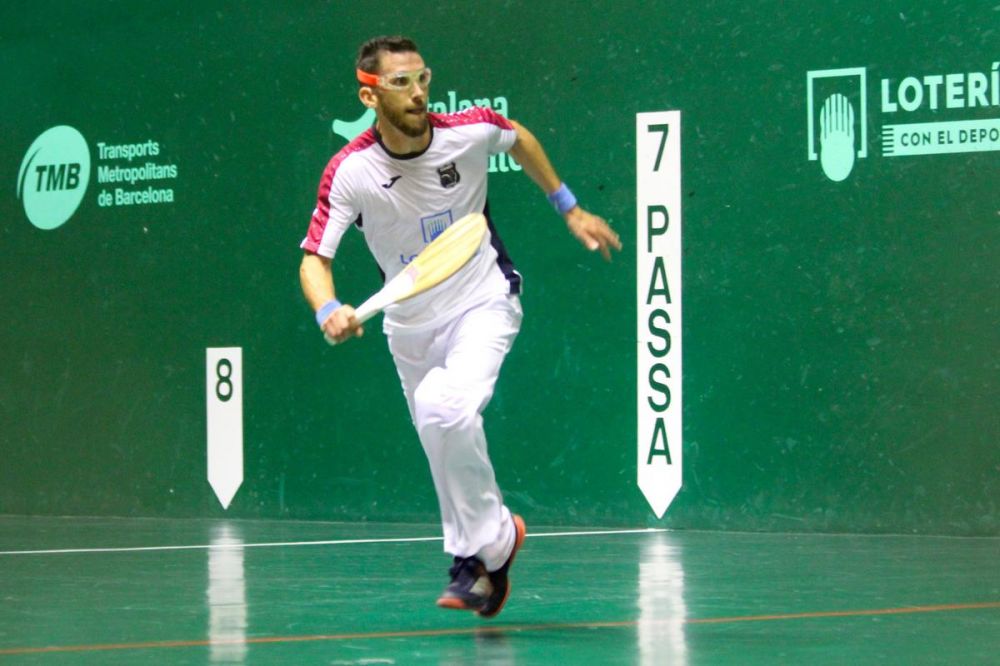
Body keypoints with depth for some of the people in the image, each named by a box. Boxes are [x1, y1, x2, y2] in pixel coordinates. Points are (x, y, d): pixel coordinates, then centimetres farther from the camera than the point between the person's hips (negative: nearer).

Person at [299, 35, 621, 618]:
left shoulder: (471, 131, -17)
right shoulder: (350, 172, -19)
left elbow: (521, 139, 7)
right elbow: (315, 258, -20)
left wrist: (570, 208, 13)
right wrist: (330, 311, -41)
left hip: (484, 305, -3)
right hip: (411, 325, 3)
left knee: (447, 409, -28)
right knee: (447, 454, 10)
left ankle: (481, 549, -11)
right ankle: (494, 538, 35)